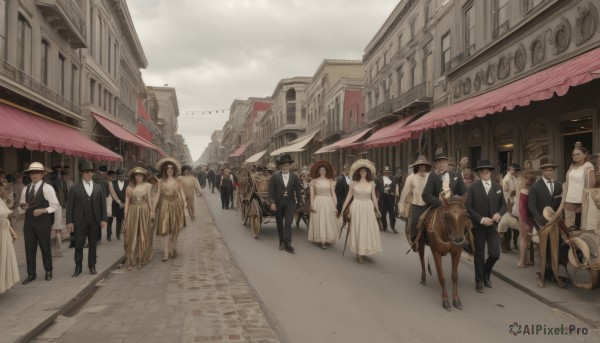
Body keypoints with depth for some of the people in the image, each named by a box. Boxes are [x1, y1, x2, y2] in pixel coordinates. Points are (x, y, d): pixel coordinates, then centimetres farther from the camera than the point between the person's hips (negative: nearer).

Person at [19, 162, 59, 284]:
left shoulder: (47, 188, -7)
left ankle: (48, 271, 23)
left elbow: (54, 205, -8)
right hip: (28, 221, 5)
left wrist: (42, 211, -22)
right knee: (29, 248, 7)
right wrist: (23, 207, -4)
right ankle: (31, 274, 18)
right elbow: (22, 204, 19)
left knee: (45, 247, 7)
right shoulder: (26, 189, 10)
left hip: (43, 221, -4)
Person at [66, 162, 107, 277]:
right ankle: (78, 267, 12)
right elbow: (69, 206, 0)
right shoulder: (74, 188, 1)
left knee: (93, 245, 9)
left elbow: (103, 204, 6)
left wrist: (104, 219, -1)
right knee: (79, 245, 2)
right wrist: (69, 221, -6)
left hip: (95, 221, 2)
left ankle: (92, 266, 19)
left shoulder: (99, 188, 7)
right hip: (80, 222, -2)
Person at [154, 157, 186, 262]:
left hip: (176, 204, 1)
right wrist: (154, 206, -3)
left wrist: (184, 202, -15)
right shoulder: (161, 181, 3)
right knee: (165, 229, -6)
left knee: (175, 229, 10)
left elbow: (182, 192, 1)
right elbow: (158, 194, 3)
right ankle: (165, 253, -6)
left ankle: (173, 248, 27)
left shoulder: (177, 181, 5)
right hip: (165, 205, -1)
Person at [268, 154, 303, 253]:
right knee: (279, 224, 12)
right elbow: (271, 191, -4)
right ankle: (281, 242, 28)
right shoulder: (274, 176, -1)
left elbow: (298, 190, 3)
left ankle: (287, 245, -8)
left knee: (288, 224, -8)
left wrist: (300, 203, -2)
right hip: (278, 203, 0)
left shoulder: (294, 177, 4)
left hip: (290, 203, 0)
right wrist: (272, 202, -13)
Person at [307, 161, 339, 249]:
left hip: (328, 203, 2)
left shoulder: (330, 181, 5)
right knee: (319, 222, -3)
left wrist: (335, 205, -2)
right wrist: (312, 205, -11)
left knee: (328, 222, 5)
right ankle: (322, 241, -2)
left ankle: (327, 239, 15)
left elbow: (333, 193, 3)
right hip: (318, 203, -2)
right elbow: (312, 194, -1)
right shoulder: (314, 181, 2)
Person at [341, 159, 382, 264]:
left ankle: (364, 251, 19)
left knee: (368, 228, 5)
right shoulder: (353, 183, -2)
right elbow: (349, 196, 3)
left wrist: (377, 210, 11)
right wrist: (343, 208, 1)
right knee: (357, 229, 4)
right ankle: (359, 253, 9)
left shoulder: (371, 183, 1)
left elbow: (374, 197, 8)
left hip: (368, 208, 2)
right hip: (356, 207, -1)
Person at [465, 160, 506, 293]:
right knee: (479, 255, 5)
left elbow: (503, 204, 12)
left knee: (495, 254, -2)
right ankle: (479, 281, 20)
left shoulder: (498, 187, 7)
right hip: (478, 226, -3)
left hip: (493, 225, 3)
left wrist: (499, 213, -9)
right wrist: (481, 219, -17)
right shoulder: (473, 187, -6)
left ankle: (486, 273, 28)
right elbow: (467, 207, -10)